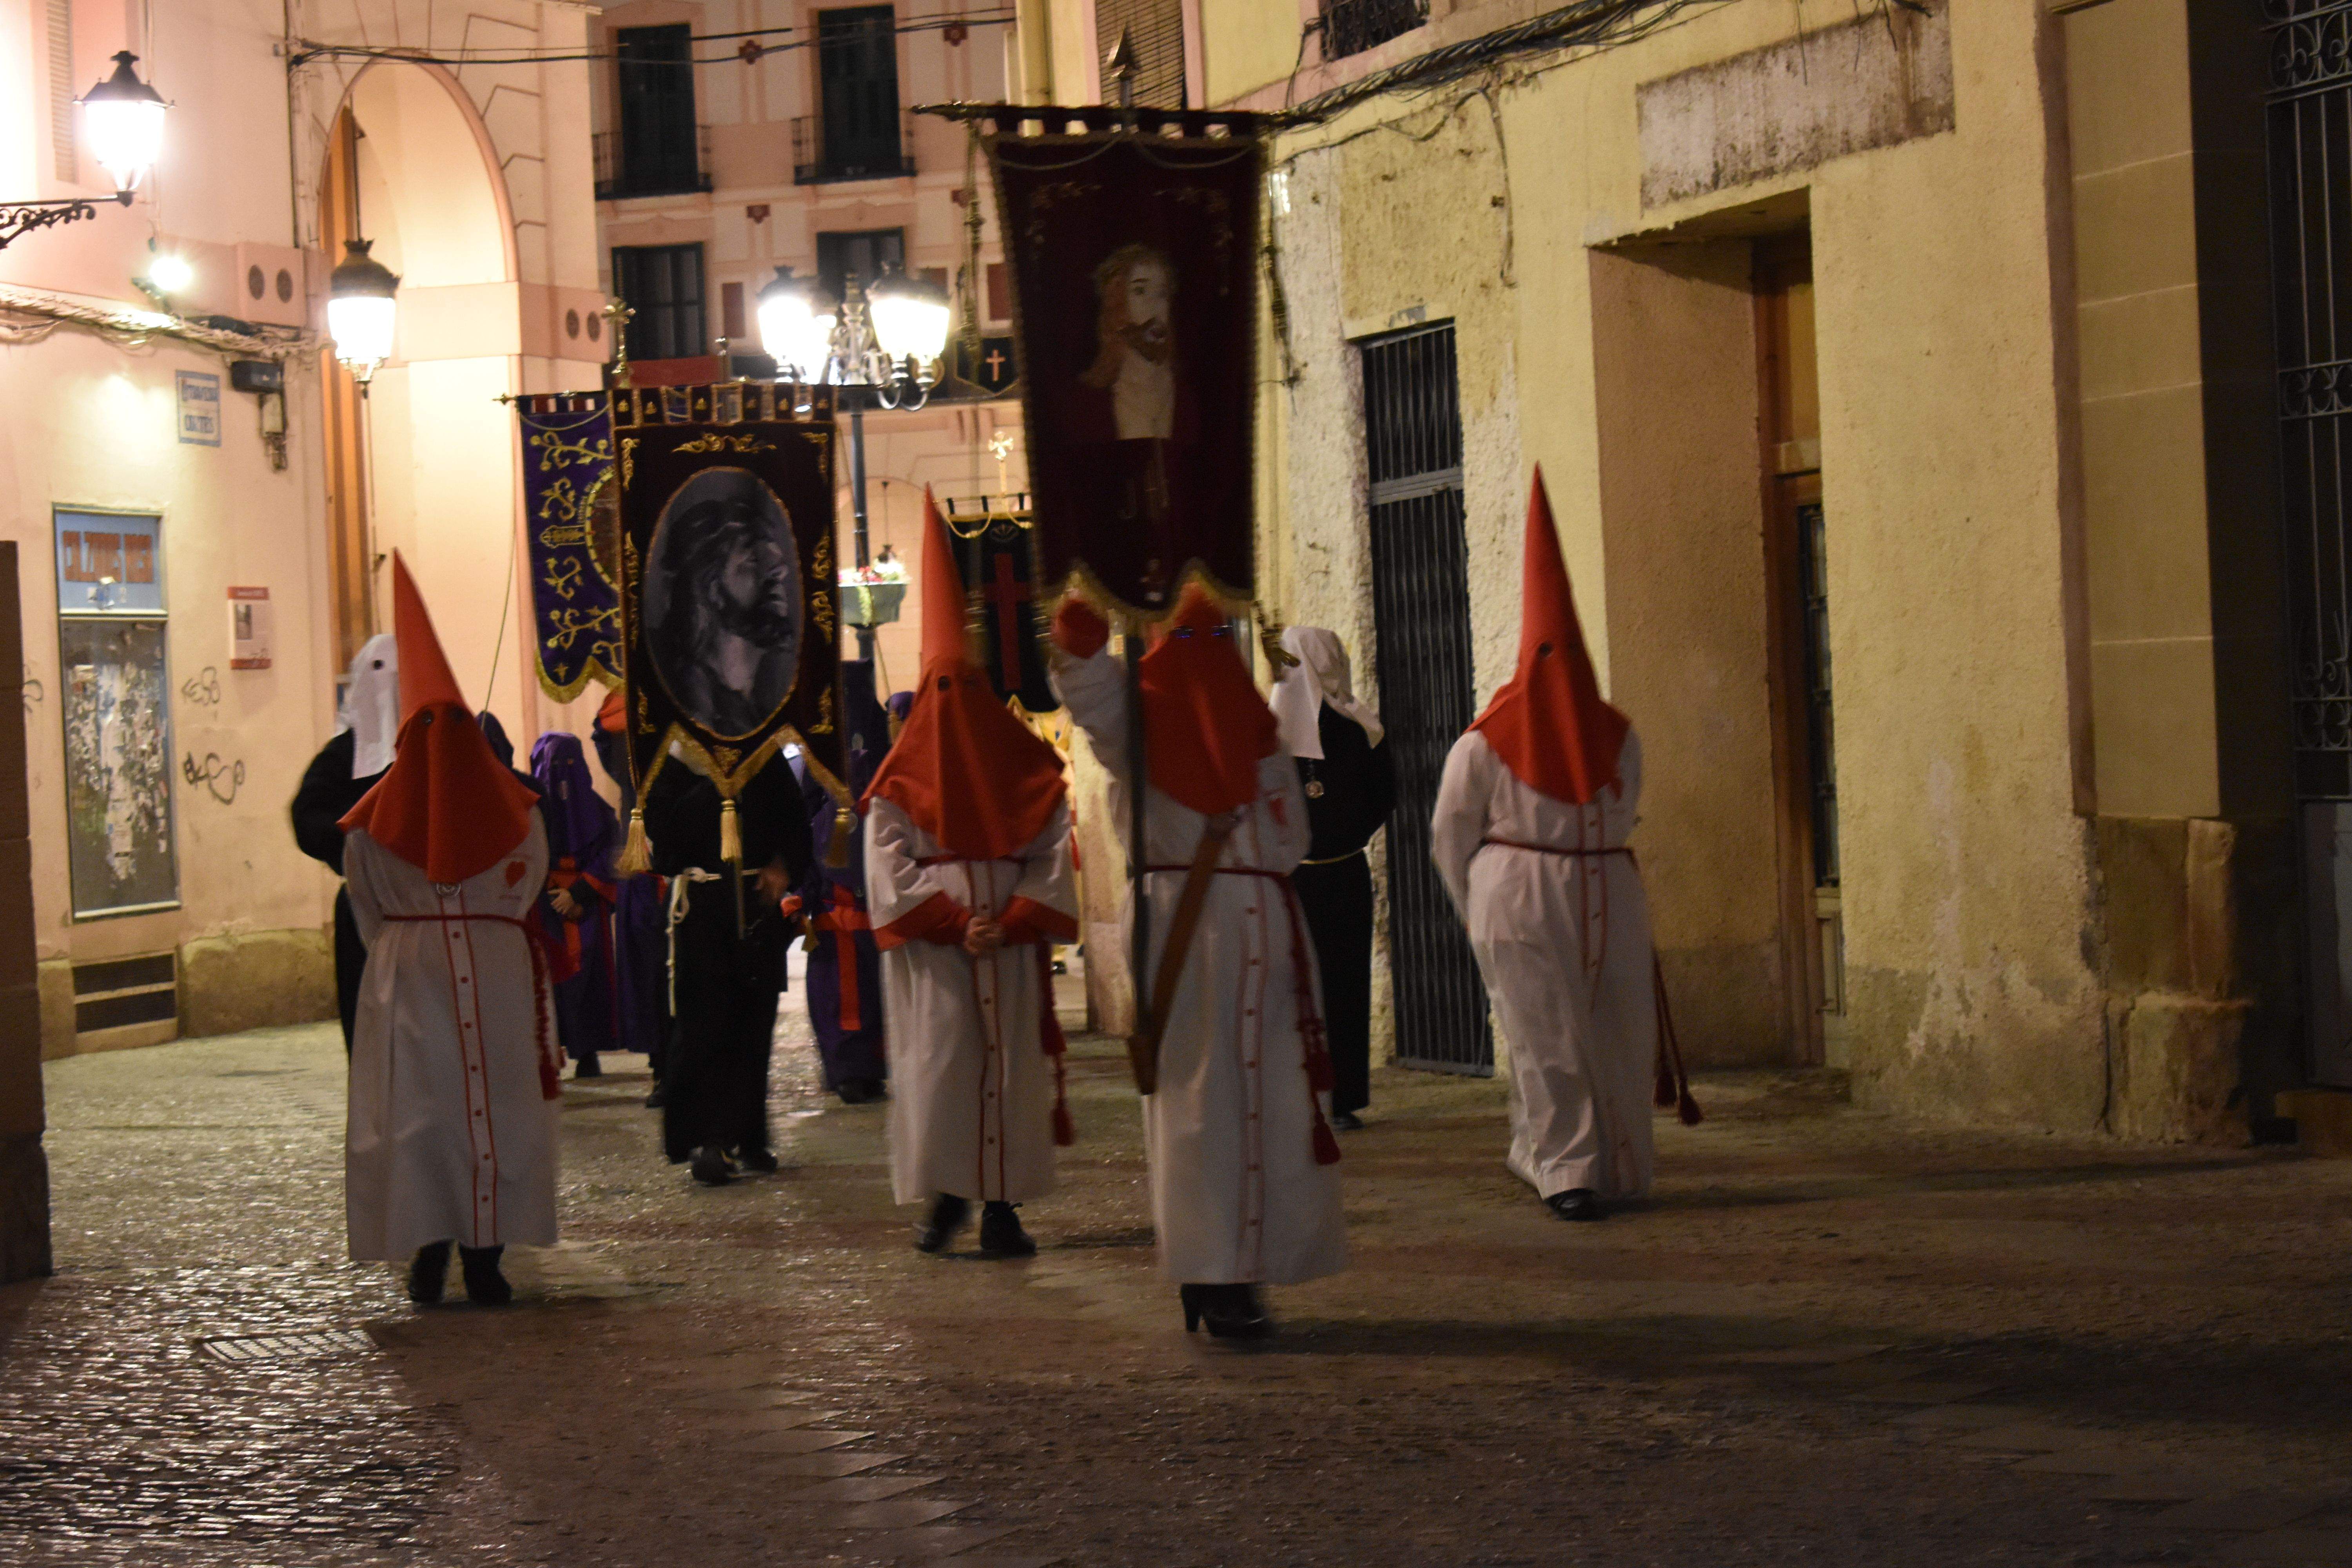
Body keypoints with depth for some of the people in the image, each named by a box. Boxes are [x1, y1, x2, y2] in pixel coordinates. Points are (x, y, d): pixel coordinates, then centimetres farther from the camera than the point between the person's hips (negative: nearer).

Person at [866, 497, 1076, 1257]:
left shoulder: (1028, 767, 9)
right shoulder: (903, 779, 5)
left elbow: (1054, 858, 4)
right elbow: (891, 869, -2)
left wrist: (1009, 923, -11)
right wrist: (957, 924, -13)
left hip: (1013, 945, 1)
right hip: (930, 951, -1)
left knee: (1012, 1065, -1)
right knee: (936, 1064, -7)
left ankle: (1002, 1206, 3)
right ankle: (946, 1194, 3)